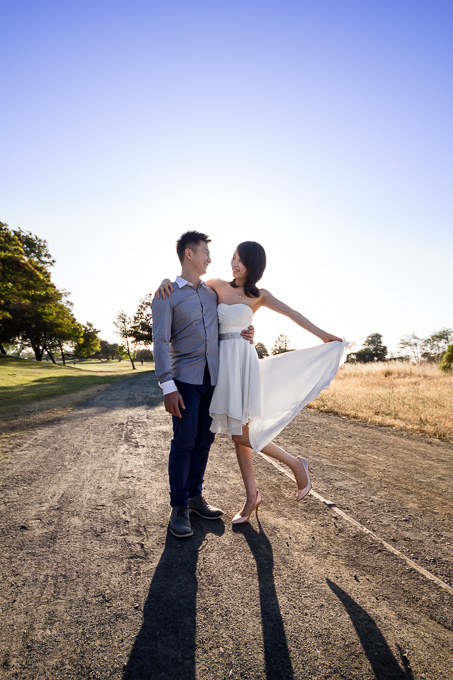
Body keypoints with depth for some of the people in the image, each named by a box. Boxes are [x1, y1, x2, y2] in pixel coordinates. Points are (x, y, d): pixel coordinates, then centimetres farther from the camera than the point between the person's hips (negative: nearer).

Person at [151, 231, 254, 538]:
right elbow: (161, 342, -9)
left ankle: (195, 495, 25)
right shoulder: (166, 295, -3)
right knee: (184, 441, -4)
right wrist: (167, 387, -17)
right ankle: (179, 508, 10)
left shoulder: (213, 291, 14)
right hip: (186, 378, -5)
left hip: (213, 377, 5)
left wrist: (245, 336, 0)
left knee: (204, 439, 9)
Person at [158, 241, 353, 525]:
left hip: (241, 360, -4)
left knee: (240, 433, -6)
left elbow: (291, 312, -5)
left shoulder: (258, 295, 2)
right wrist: (168, 280, -6)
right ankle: (252, 497, 24)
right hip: (222, 361, 4)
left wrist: (323, 335, -11)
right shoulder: (219, 286, 9)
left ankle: (297, 464, 16)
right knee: (238, 431, 10)